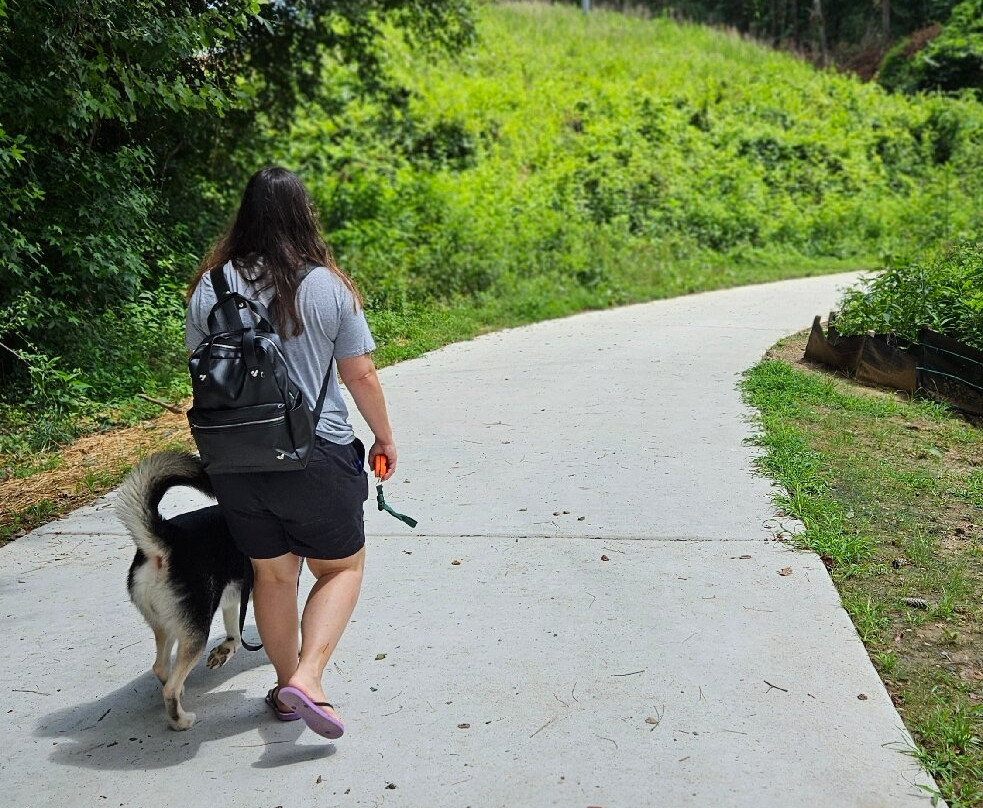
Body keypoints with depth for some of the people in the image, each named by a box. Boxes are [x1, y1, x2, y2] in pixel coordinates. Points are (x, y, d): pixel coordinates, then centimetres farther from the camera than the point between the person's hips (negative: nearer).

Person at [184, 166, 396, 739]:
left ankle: (285, 688, 31)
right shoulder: (328, 287, -10)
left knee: (273, 575, 19)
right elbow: (361, 375, -6)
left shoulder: (211, 287, 0)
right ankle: (307, 677, -2)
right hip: (317, 458, -3)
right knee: (342, 567, 14)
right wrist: (385, 436, 9)